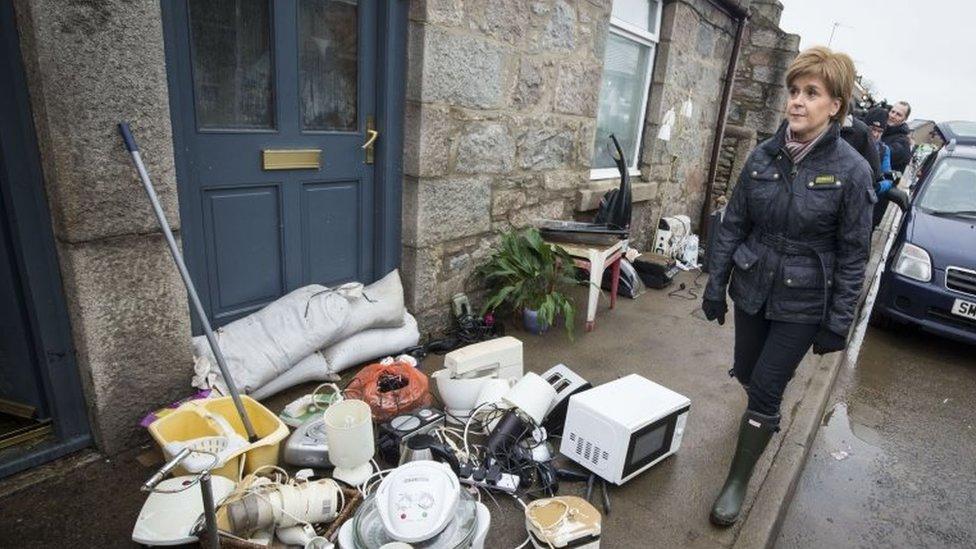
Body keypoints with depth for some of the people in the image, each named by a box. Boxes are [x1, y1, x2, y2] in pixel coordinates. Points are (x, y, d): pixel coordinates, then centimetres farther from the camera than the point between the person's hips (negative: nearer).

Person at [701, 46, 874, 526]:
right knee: (746, 373, 19)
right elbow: (733, 225, 1)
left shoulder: (851, 171, -13)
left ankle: (737, 482, 20)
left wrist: (838, 323, -8)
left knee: (765, 391, 1)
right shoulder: (763, 156, -4)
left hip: (803, 303, -3)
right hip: (752, 289, 4)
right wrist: (715, 285, 1)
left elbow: (852, 255, -9)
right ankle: (765, 411, 56)